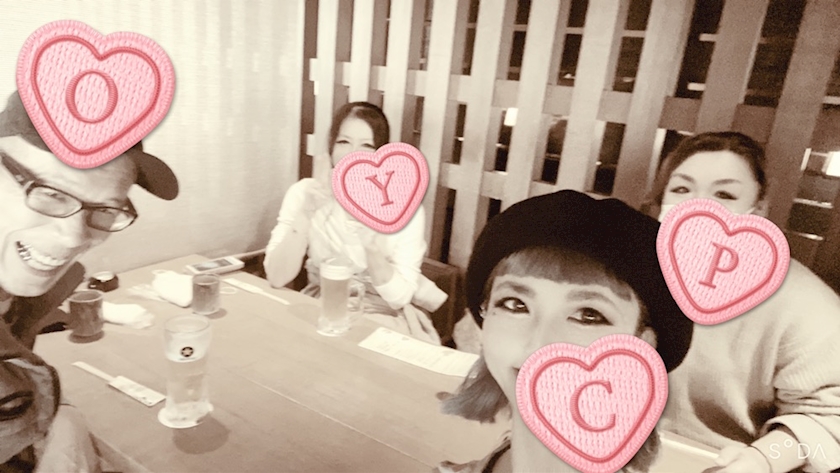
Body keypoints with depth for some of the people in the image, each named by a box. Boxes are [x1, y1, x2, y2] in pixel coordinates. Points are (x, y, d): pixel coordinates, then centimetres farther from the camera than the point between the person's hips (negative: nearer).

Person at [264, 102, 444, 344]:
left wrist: (372, 246, -33)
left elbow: (399, 297, -17)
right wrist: (305, 215, -28)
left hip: (384, 316, -1)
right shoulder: (305, 193, -9)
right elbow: (277, 277, -15)